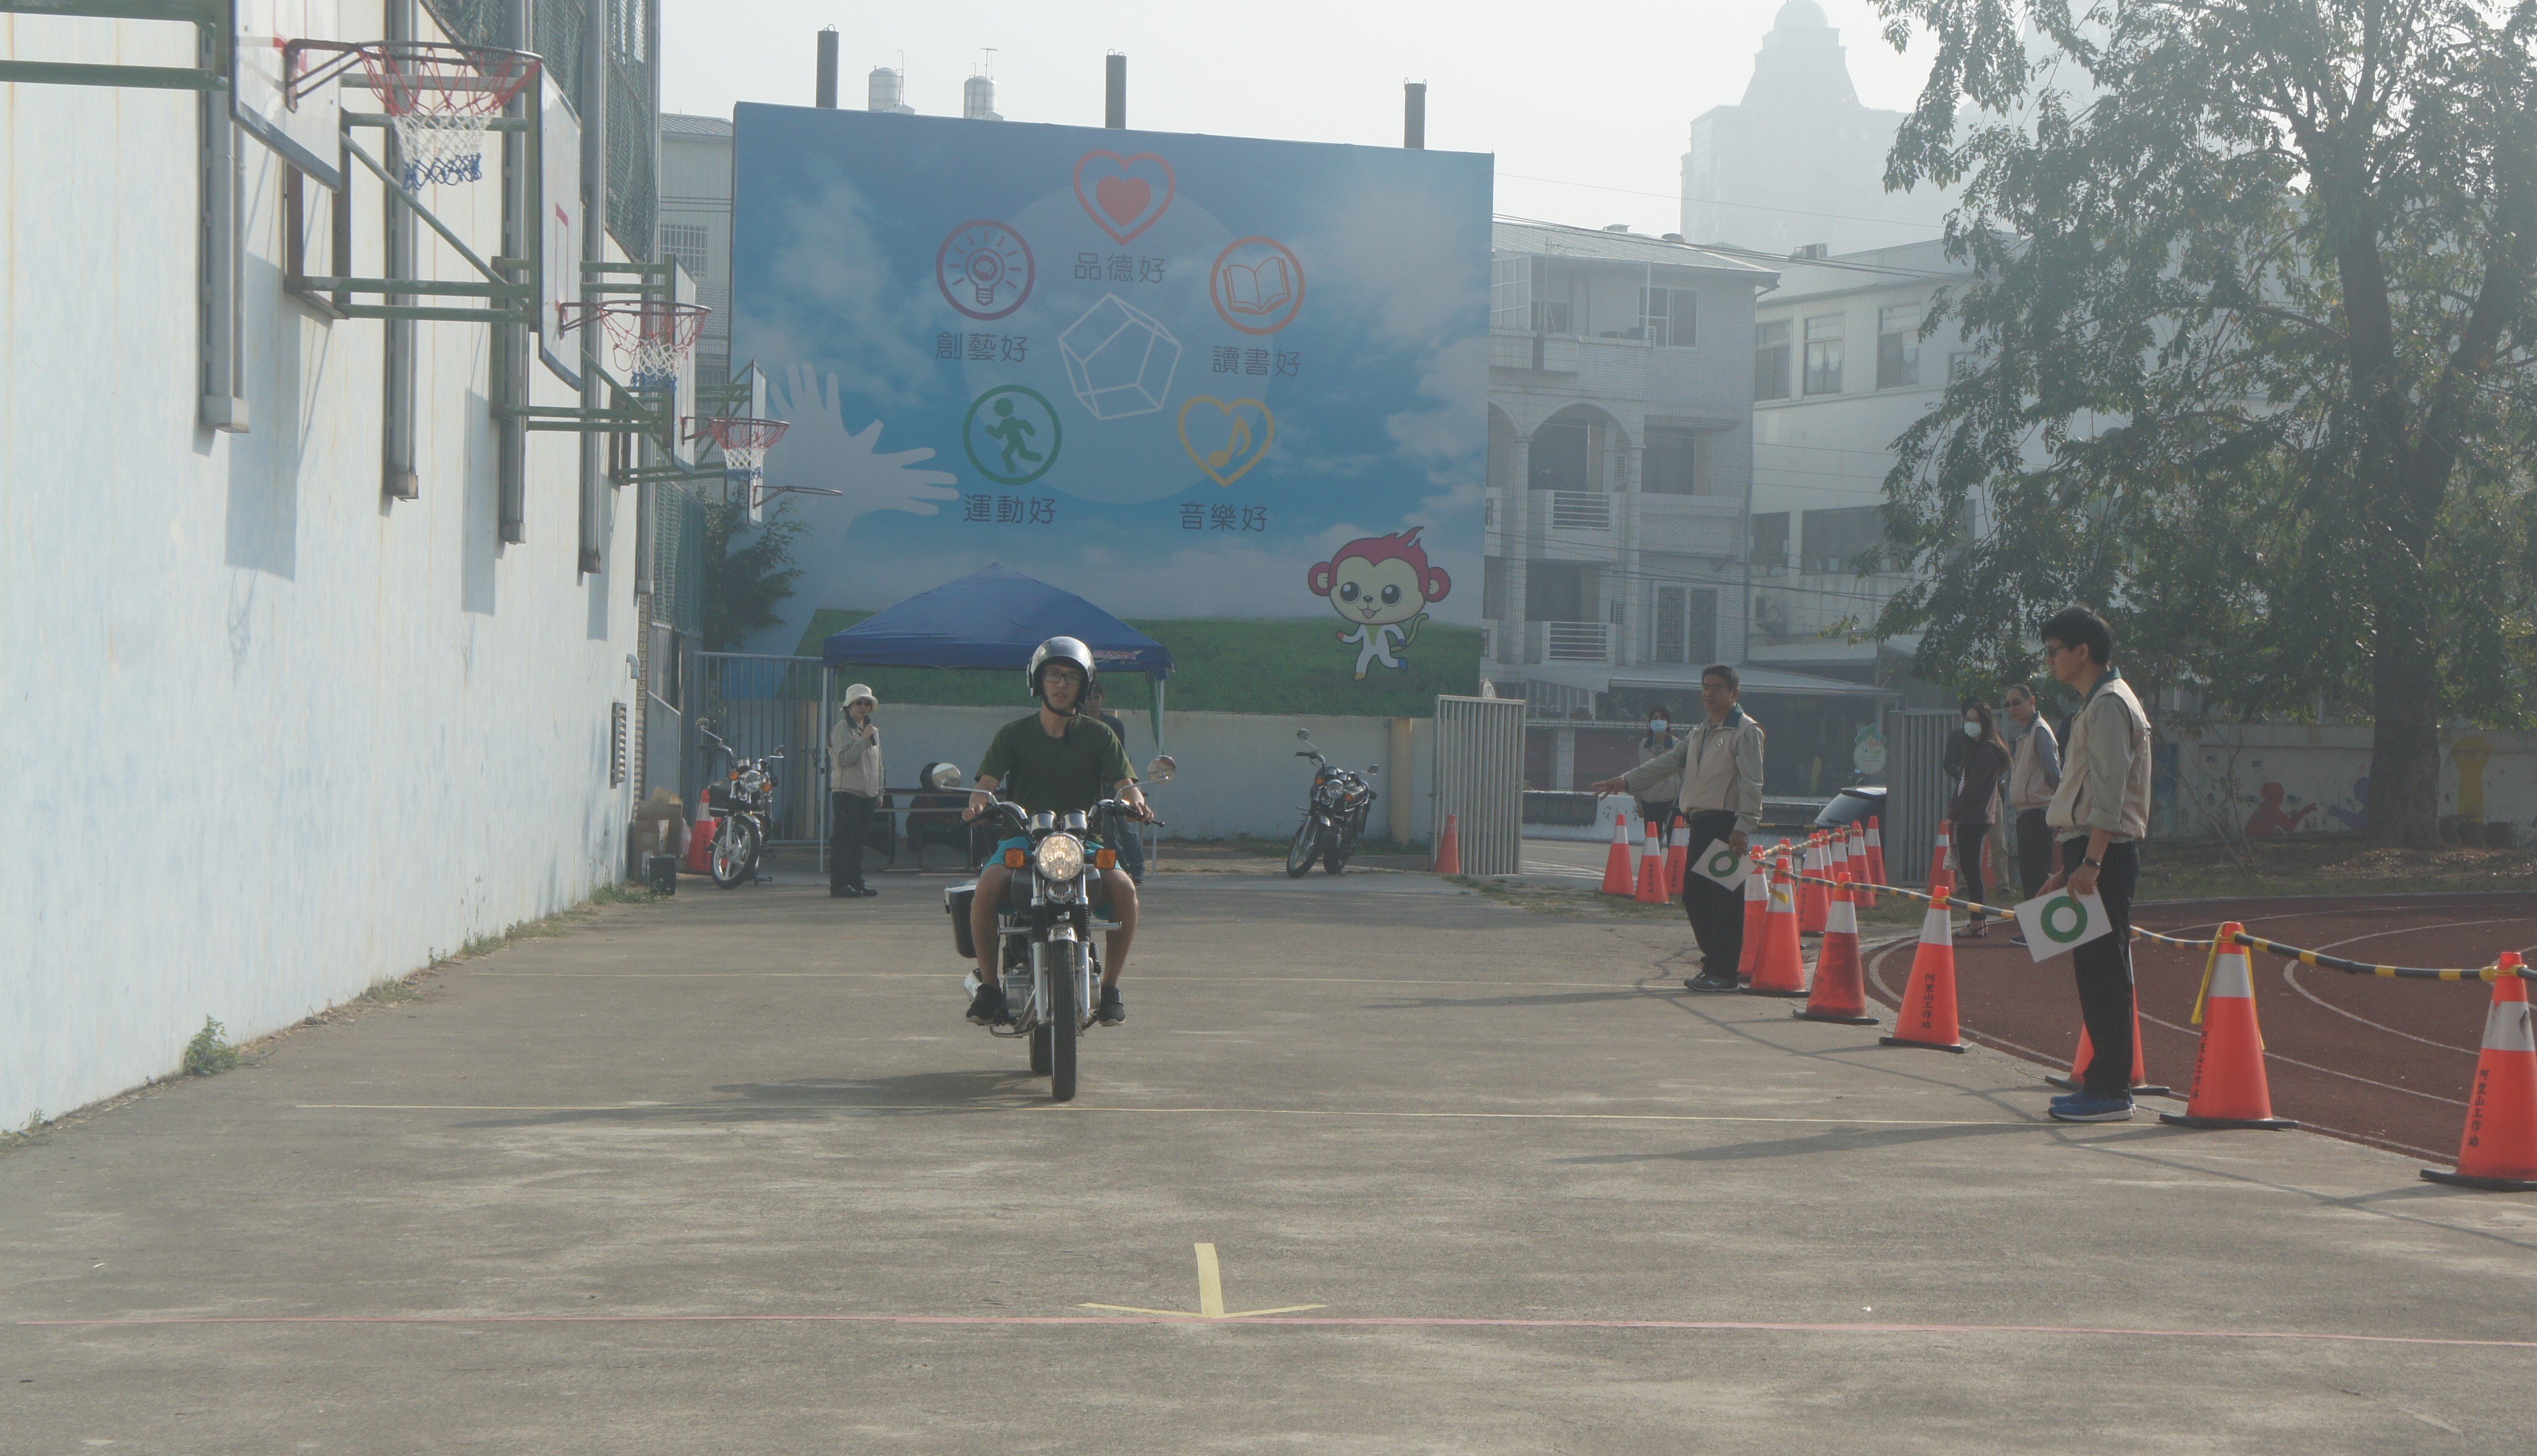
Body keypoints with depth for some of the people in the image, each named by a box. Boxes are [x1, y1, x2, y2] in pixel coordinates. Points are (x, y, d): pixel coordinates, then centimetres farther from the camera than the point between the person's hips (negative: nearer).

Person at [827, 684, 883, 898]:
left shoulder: (873, 729, 19)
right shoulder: (842, 729, -5)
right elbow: (845, 758, -18)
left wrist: (879, 793, 19)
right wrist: (864, 739, -21)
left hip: (867, 794, 7)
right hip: (846, 792, -7)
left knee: (858, 840, 10)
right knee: (843, 839, -8)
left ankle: (856, 882, 14)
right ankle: (839, 885, -9)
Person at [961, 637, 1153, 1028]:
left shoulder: (1098, 735, 8)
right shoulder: (1014, 734, 7)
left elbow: (1124, 782, -2)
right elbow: (987, 782, -4)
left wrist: (1135, 801, -26)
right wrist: (979, 802, -28)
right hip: (1022, 838, -1)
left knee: (1123, 888, -29)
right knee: (989, 885, -32)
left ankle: (1109, 985, -13)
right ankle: (989, 984, -16)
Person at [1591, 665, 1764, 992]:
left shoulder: (1746, 731, -5)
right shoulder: (1699, 734, 22)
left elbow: (1751, 783, -12)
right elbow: (1668, 762, 22)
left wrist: (1743, 827, -20)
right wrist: (1627, 781, 11)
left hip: (1727, 824, -9)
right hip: (1701, 822, 9)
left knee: (1724, 899, -8)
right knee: (1694, 895, 9)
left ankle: (1724, 974, -4)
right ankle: (1713, 962, 20)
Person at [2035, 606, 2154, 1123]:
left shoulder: (2110, 705, -11)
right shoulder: (2097, 703, 20)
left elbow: (2109, 791, -19)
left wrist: (2091, 862, -24)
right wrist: (2069, 866, 23)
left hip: (2106, 853, -10)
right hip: (2092, 852, 10)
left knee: (2103, 970, -10)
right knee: (2093, 970, 11)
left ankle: (2111, 1091, -9)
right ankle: (2103, 1081, 15)